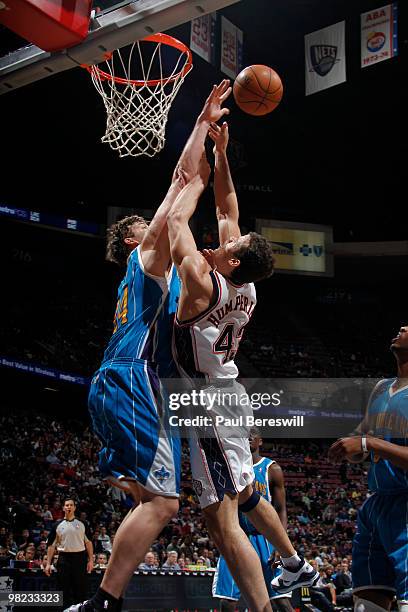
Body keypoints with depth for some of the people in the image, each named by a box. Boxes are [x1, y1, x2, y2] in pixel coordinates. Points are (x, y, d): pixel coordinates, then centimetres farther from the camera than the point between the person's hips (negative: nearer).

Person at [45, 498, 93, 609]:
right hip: (64, 559, 0)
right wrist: (48, 563, 0)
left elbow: (88, 542, 7)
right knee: (64, 590, 3)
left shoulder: (82, 524, 7)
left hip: (79, 558, 0)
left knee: (81, 590, 0)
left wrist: (91, 560, -2)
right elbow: (51, 545, 7)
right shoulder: (57, 525, 7)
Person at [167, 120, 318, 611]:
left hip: (210, 403, -9)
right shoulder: (244, 285, 0)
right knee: (245, 495, 26)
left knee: (221, 520, -12)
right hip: (227, 394, 9)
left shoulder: (203, 283, -21)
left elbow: (176, 220, -12)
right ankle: (296, 567, 41)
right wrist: (221, 156, 7)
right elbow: (227, 211, 10)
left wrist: (200, 178, 3)